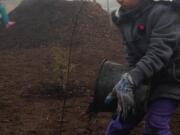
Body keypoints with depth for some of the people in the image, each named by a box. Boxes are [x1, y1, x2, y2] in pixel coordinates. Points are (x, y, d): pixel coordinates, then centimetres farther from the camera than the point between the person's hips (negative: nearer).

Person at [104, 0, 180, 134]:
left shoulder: (162, 12, -19)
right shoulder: (127, 19, 4)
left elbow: (159, 52, -30)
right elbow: (133, 58, 4)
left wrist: (132, 78, -41)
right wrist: (126, 80, -13)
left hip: (168, 81, -7)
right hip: (144, 81, 7)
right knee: (121, 121, 10)